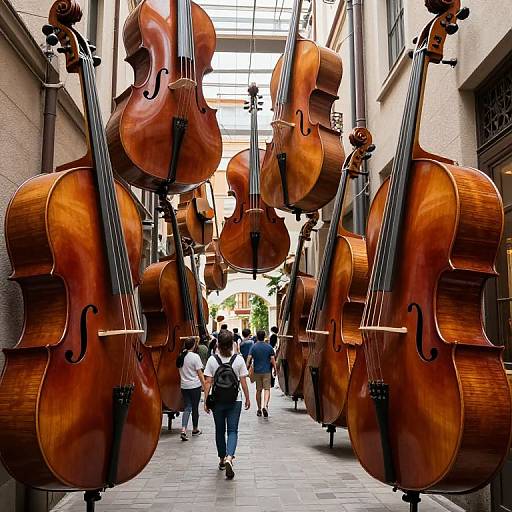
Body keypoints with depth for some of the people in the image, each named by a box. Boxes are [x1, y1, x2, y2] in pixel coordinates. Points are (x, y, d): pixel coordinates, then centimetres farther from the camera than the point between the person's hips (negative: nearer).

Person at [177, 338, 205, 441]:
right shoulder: (195, 357, -14)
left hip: (184, 386, 5)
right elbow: (200, 373, -11)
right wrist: (204, 385, -3)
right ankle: (195, 430, 23)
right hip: (195, 386, -5)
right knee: (195, 408, 9)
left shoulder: (180, 356, 4)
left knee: (187, 407, 9)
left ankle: (183, 430, -7)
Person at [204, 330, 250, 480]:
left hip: (217, 401, 1)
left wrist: (206, 401, -1)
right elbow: (243, 382, -5)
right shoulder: (238, 359, -8)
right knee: (232, 430, 4)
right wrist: (247, 398, 6)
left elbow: (208, 382, -7)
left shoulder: (212, 360, -7)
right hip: (235, 400, -1)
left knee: (220, 430, 17)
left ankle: (222, 459, 29)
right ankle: (229, 458, -17)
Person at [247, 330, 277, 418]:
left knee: (258, 390, 10)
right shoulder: (269, 347, -1)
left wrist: (247, 368, -1)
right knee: (267, 389, -2)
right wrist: (275, 369, 6)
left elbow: (249, 358, -8)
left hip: (257, 371, 1)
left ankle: (259, 409, 17)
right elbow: (273, 359, -2)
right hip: (267, 371, -1)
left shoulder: (254, 347, -2)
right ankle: (265, 406, -23)